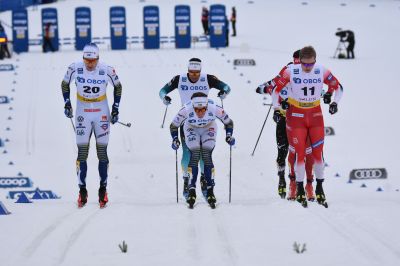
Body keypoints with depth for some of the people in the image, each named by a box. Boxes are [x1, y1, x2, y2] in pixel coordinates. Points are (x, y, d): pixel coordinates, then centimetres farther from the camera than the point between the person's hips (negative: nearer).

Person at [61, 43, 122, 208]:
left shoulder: (107, 70, -13)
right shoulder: (75, 68, -11)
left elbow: (118, 86, 4)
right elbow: (65, 84, 8)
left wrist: (116, 107, 0)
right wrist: (67, 103, -2)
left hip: (102, 115, -1)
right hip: (82, 114, 1)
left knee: (102, 152, 0)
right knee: (82, 152, -1)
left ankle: (103, 190, 8)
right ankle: (82, 191, 5)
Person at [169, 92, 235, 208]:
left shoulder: (214, 109, -35)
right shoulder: (186, 110, -36)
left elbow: (228, 122, -16)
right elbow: (174, 125, -18)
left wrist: (229, 136, -27)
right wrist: (175, 139, -30)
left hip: (209, 129, 0)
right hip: (191, 130, 0)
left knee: (207, 157, -15)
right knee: (195, 156, -17)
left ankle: (210, 191, -7)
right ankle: (192, 192, -12)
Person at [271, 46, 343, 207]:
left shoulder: (322, 72, -9)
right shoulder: (291, 72, -16)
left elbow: (338, 87, 8)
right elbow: (275, 89, -3)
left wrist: (335, 102, -1)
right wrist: (277, 108, 1)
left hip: (315, 115, 2)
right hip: (296, 116, -2)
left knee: (318, 152, -1)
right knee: (300, 153, -5)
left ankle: (319, 188, 13)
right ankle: (300, 190, 6)